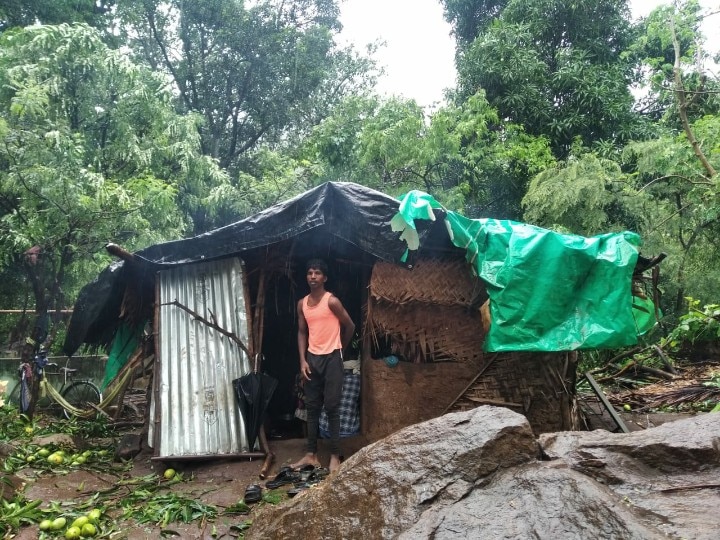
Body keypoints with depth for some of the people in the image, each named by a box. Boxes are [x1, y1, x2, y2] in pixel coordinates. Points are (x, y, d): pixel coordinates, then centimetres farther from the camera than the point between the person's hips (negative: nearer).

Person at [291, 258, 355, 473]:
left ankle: (335, 456, 7)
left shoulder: (332, 301, -12)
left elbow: (350, 326, -2)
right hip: (312, 359, 6)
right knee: (312, 407, 10)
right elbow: (302, 332, 12)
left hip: (331, 358, -6)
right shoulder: (302, 303, 6)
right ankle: (311, 454, 19)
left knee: (332, 407, -2)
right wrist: (302, 360, 3)